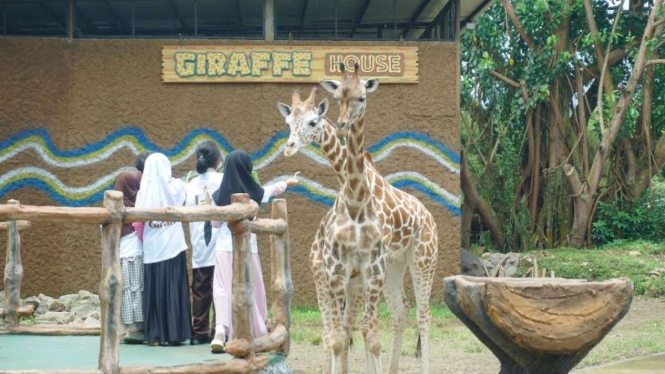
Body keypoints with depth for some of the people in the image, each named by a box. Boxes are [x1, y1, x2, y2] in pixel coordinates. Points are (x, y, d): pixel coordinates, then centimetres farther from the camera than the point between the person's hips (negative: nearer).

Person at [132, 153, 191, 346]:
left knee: (154, 291, 5)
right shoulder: (176, 187, -1)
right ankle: (175, 334, 1)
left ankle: (155, 335, 4)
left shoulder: (144, 192, -5)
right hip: (174, 247, 0)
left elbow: (137, 223, -5)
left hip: (152, 249, 0)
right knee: (174, 290, 3)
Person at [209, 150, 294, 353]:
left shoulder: (219, 195, -4)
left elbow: (215, 223, 6)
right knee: (251, 292, 14)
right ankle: (257, 335, 26)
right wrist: (284, 184, 39)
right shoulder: (255, 193, -3)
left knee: (224, 291, -5)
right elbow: (280, 187, 18)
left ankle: (221, 330, -27)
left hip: (224, 249, 0)